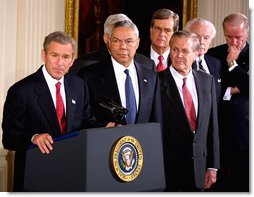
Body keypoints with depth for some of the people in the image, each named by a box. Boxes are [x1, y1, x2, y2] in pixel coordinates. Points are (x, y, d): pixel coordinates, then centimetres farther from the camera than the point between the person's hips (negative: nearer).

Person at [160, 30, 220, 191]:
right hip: (168, 169, -4)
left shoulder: (207, 81, 7)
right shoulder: (159, 83, -9)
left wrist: (213, 166, 6)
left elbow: (212, 125, 9)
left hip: (199, 170, 4)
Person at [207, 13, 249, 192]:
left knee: (243, 183, 2)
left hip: (244, 129, -1)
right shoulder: (214, 54, 8)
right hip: (218, 127, 2)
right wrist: (229, 90, -8)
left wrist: (232, 64, -8)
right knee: (218, 182, 5)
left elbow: (249, 87, -10)